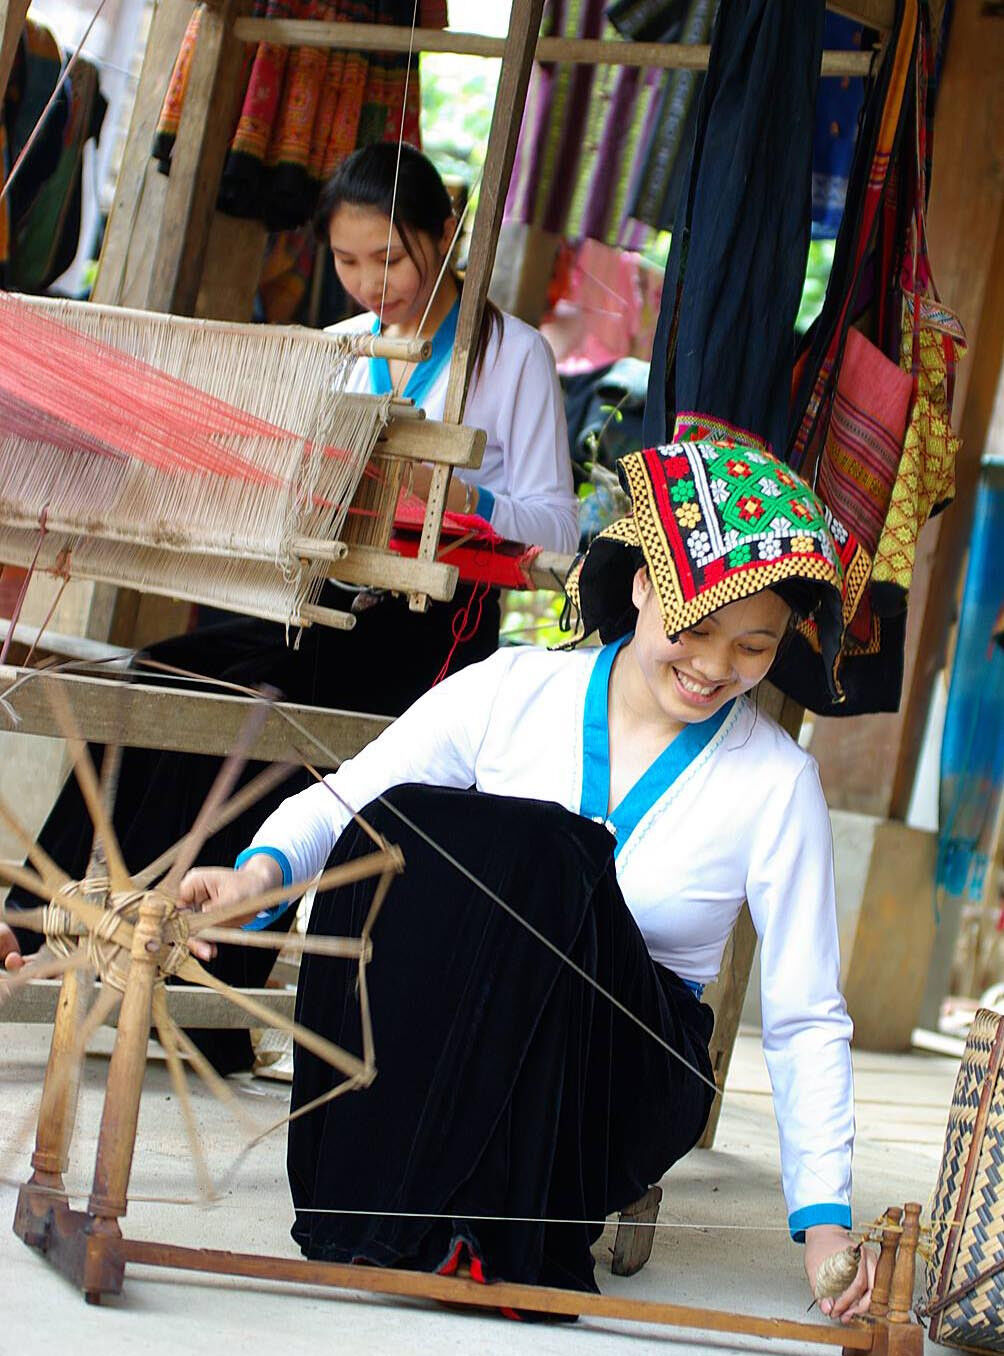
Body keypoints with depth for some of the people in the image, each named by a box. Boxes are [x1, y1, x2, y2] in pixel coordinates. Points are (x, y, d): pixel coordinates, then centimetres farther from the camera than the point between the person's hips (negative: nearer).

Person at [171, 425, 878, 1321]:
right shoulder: (516, 690, 1)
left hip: (623, 1078, -2)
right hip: (435, 1052, 2)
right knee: (406, 822, -27)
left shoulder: (776, 783, -1)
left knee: (542, 849, -30)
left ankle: (483, 1229, -30)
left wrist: (825, 1216, -10)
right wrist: (261, 870, -22)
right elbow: (340, 800, 1)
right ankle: (368, 1203, -26)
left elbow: (806, 1020, 0)